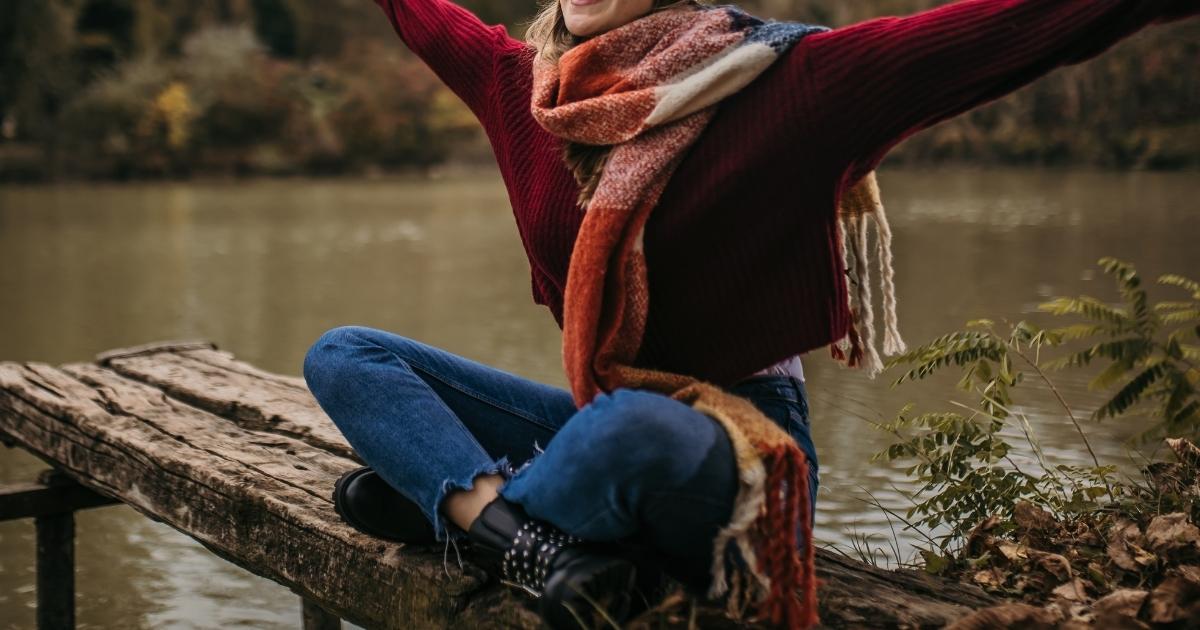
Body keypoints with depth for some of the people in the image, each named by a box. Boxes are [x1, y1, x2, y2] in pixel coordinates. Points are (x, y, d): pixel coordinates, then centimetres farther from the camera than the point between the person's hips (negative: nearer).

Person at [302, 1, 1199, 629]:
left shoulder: (782, 80, -13)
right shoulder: (519, 81, 3)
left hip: (738, 452, -6)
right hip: (597, 415, 6)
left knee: (632, 427, -40)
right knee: (342, 354, -1)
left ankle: (453, 499, -10)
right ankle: (524, 536, -23)